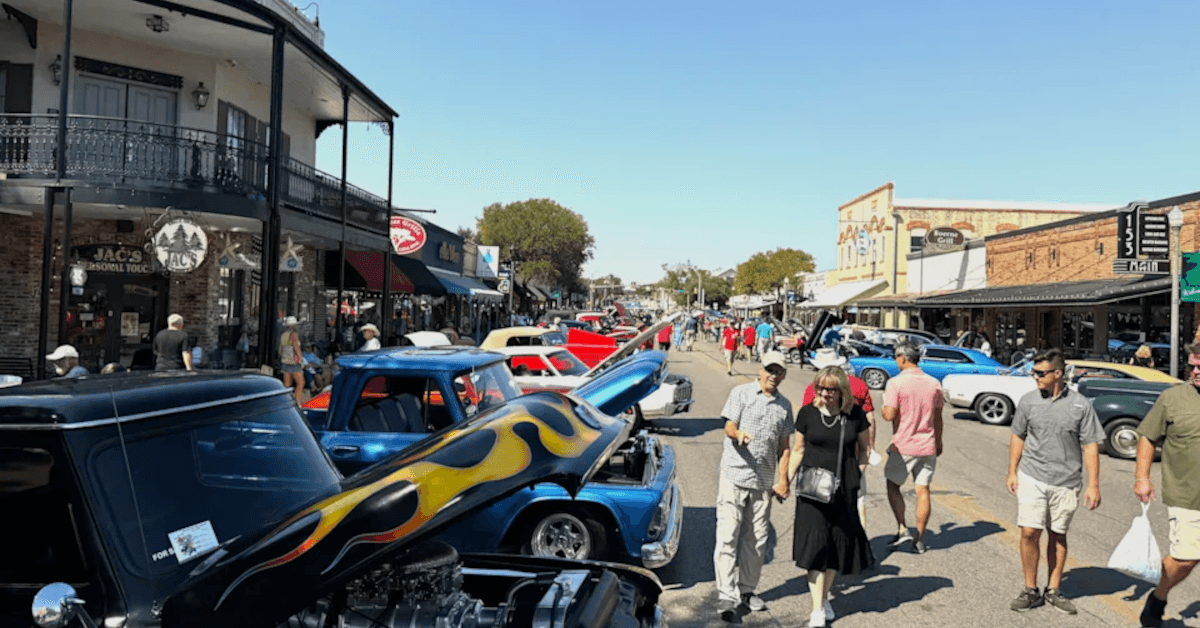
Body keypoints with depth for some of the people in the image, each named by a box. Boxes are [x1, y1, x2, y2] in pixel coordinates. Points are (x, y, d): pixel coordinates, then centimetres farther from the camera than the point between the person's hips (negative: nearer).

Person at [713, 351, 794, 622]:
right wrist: (738, 433, -31)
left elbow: (784, 446, 14)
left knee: (756, 540, 10)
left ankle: (747, 590, 24)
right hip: (734, 475, -4)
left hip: (764, 481, 4)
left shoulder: (785, 405, 13)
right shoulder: (741, 393, 1)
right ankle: (726, 596, -3)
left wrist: (782, 479, 4)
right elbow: (729, 426, -7)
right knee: (728, 536, -6)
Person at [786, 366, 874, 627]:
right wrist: (786, 480, -1)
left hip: (844, 489, 1)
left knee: (838, 544, 11)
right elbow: (798, 450, 6)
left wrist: (856, 473, -1)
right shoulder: (807, 413, -3)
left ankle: (825, 598, 31)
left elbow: (863, 448, 11)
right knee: (815, 545, -5)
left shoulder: (855, 414, -3)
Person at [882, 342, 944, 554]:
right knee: (922, 491, 8)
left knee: (893, 485, 12)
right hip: (927, 446, 5)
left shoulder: (896, 382, -14)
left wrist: (883, 408, 4)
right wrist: (938, 441, 22)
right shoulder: (934, 384, 4)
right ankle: (920, 539, 12)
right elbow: (938, 417, 11)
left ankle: (902, 528, 1)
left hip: (903, 446, -4)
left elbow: (889, 415, -19)